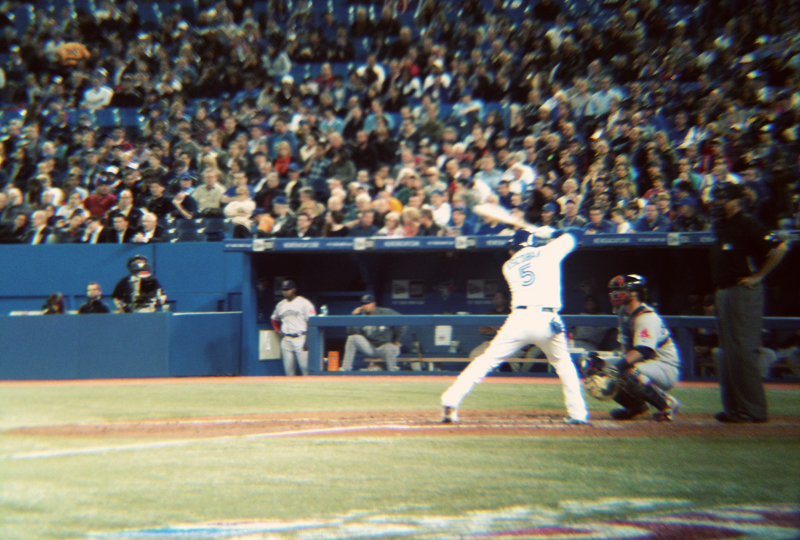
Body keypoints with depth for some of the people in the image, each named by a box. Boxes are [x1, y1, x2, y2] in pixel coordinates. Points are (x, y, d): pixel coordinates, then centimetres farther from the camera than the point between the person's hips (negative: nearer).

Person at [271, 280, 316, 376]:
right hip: (286, 340, 5)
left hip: (300, 339, -5)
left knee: (305, 367, -10)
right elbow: (274, 319, 31)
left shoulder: (304, 303, -2)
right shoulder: (280, 305, 15)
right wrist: (278, 331, 14)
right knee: (289, 369, 5)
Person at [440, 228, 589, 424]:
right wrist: (553, 233, 40)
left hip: (519, 318, 1)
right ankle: (578, 413, 19)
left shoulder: (508, 266, 19)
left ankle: (450, 402, -3)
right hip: (547, 319, -1)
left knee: (486, 361, 6)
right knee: (564, 364, 22)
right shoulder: (548, 252, 13)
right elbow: (576, 233, 24)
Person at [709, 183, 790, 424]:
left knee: (743, 351, -8)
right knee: (729, 351, 11)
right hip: (723, 293, 10)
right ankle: (734, 407, 18)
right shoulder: (719, 225, 14)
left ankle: (753, 410, -1)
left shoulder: (748, 224, -13)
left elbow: (780, 248, -20)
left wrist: (758, 276, -15)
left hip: (743, 293, -10)